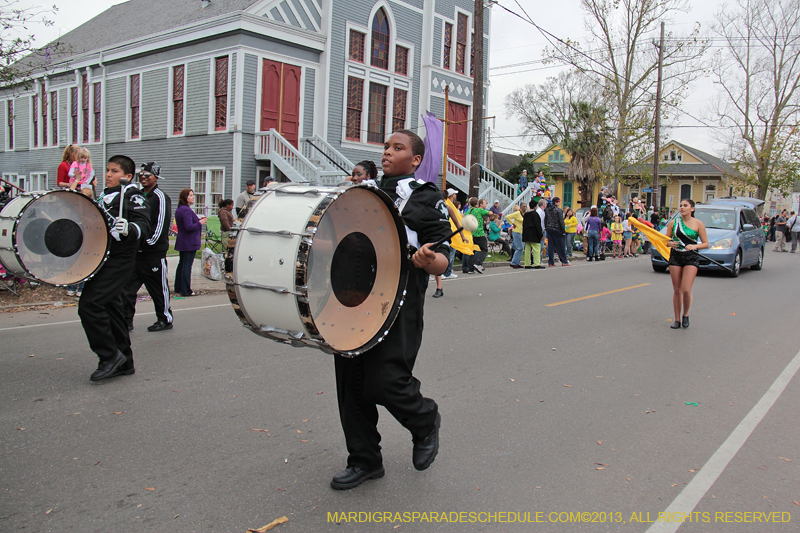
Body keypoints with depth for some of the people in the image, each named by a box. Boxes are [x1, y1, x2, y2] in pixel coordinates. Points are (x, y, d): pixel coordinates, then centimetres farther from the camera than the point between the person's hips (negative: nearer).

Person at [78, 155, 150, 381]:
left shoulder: (133, 196, -6)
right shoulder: (102, 196, 19)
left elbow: (144, 226, -19)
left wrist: (129, 229, -38)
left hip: (119, 261, -9)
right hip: (102, 260, 9)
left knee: (89, 304, -17)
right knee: (110, 308, 11)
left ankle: (110, 356, -6)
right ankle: (124, 363, 20)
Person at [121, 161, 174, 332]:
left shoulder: (160, 197, -8)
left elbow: (161, 224, -14)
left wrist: (148, 242, -15)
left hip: (154, 253, -7)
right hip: (135, 251, 7)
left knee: (158, 288, 3)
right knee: (127, 287, 3)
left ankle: (165, 320, 17)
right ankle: (126, 321, 10)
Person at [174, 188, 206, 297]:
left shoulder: (179, 209, 14)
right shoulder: (187, 210, -19)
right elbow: (189, 227, -26)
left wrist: (198, 221, 11)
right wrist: (200, 223, -12)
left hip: (182, 242, 10)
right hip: (189, 243, -10)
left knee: (182, 264, 17)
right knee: (187, 266, -6)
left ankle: (178, 288, 25)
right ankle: (186, 291, -2)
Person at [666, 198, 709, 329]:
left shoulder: (698, 224, -1)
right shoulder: (673, 222, 5)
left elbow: (706, 243, 1)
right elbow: (666, 240, 10)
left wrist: (695, 246, -17)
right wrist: (670, 243, -13)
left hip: (691, 258, -2)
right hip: (675, 256, 2)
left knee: (686, 290, -12)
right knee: (676, 290, 5)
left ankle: (686, 315, 14)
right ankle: (677, 319, 15)